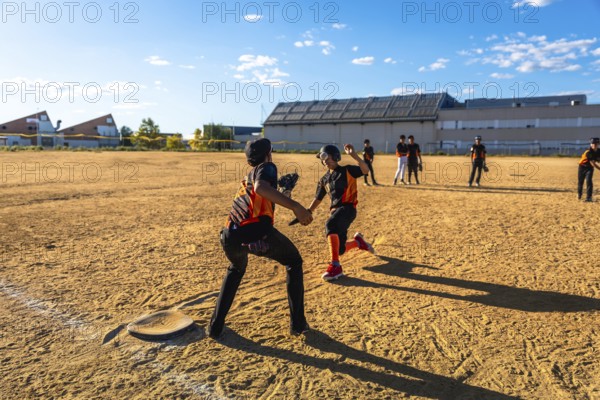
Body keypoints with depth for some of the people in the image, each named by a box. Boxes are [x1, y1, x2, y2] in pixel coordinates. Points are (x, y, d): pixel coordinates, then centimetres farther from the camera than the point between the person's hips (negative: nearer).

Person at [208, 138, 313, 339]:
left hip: (230, 236, 6)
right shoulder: (266, 167, 10)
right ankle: (298, 324, 22)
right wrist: (295, 206, -21)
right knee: (294, 262, 22)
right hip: (256, 232, -6)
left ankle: (215, 326, 33)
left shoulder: (249, 176, 31)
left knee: (236, 269, 38)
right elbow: (260, 188, -13)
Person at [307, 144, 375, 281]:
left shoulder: (347, 170, -1)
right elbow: (318, 198, 22)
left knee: (330, 224, -38)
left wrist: (353, 155, -29)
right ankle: (358, 241, 40)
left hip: (348, 208, -7)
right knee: (340, 249, 6)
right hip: (335, 211, 7)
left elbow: (365, 170, -18)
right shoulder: (324, 179, 15)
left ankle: (335, 266, -34)